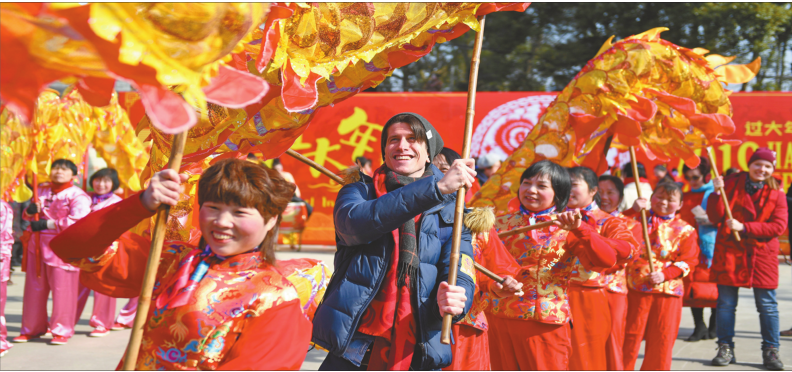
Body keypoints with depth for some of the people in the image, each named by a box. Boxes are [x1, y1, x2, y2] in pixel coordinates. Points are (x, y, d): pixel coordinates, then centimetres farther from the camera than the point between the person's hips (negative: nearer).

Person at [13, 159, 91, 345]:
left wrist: (47, 224, -18)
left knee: (62, 289, -4)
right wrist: (30, 211, -2)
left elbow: (78, 222, -19)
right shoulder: (41, 191, 16)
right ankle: (31, 329, 22)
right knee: (34, 288, 11)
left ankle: (62, 331, 5)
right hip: (38, 246, 6)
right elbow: (27, 215, 25)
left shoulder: (77, 195, -6)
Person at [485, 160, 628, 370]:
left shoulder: (567, 228, -2)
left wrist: (579, 229, -26)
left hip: (544, 322, -4)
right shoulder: (501, 223, 10)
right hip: (498, 319, 4)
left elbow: (606, 260, -15)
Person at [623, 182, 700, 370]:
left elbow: (688, 260, 0)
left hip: (668, 291, 1)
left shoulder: (685, 230, 6)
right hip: (635, 287, -1)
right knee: (630, 335, 4)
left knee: (662, 337, 6)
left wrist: (665, 275, -12)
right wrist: (633, 211, -19)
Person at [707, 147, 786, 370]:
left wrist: (745, 227, -17)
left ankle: (771, 351, 12)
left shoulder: (776, 192, 2)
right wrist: (717, 193, -18)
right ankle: (725, 348, 14)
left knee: (767, 305, 2)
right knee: (726, 303, 4)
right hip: (729, 251, 0)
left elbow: (779, 225, -8)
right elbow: (715, 218, -2)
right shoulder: (731, 183, 2)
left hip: (762, 254, 0)